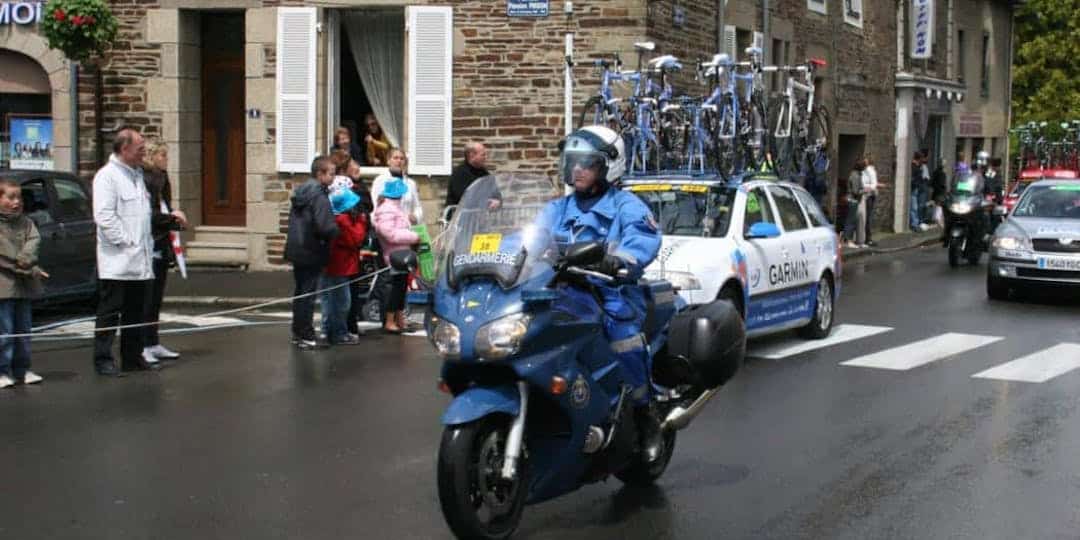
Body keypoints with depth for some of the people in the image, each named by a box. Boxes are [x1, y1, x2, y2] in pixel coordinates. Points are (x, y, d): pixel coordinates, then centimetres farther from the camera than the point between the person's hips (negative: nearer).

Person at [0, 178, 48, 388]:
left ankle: (22, 369, 18)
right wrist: (30, 269, -15)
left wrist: (25, 259, -23)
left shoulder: (24, 221, 11)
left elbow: (33, 240, -4)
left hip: (23, 284, 6)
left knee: (23, 329, 11)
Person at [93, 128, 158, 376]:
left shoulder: (137, 174, 18)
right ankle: (103, 359, 2)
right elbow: (104, 216, -18)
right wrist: (125, 242, -17)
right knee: (110, 312, -3)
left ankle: (133, 357, 20)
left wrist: (147, 244, 13)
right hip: (116, 261, -8)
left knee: (136, 313, 12)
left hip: (140, 261, 8)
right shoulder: (107, 176, -10)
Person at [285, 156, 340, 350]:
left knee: (300, 292, 17)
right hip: (312, 253, -8)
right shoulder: (319, 196, -19)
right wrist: (337, 229, -6)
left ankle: (297, 332, 25)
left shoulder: (300, 192, 9)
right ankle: (306, 337, 3)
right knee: (308, 294, -2)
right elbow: (326, 227, -28)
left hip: (296, 250, 8)